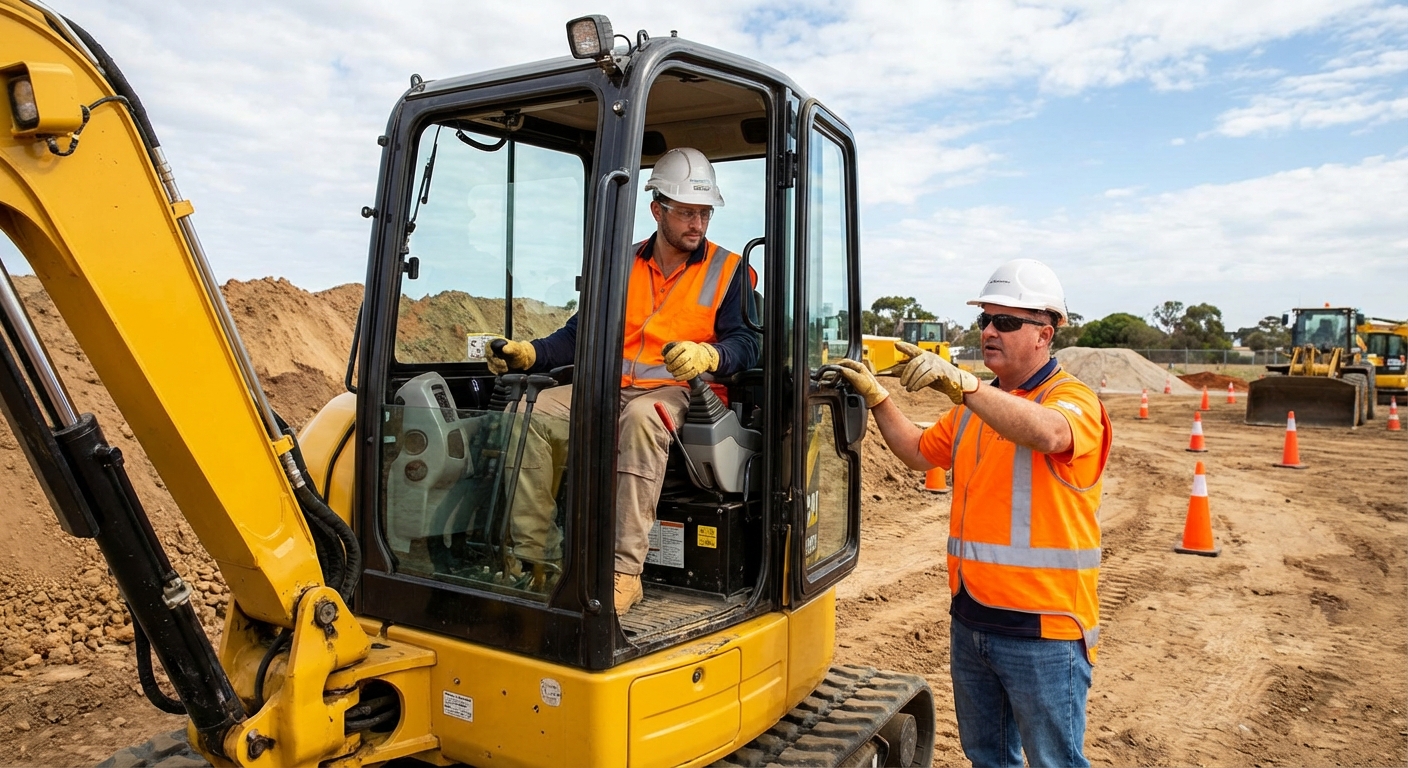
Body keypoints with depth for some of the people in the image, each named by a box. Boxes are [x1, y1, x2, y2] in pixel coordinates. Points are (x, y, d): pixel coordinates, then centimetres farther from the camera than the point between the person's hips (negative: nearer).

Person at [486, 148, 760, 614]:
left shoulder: (727, 271, 7)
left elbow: (746, 344, -5)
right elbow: (581, 334, 15)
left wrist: (707, 355, -27)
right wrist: (529, 354, -2)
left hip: (678, 392, -4)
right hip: (611, 388, 5)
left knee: (641, 417, -40)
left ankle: (625, 572, -39)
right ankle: (530, 554, -15)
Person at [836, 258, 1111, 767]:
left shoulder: (1074, 400, -12)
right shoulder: (975, 404, 12)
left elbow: (1047, 433, -35)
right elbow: (920, 452, 19)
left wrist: (960, 382, -42)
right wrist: (876, 397, 7)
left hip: (1041, 629, -7)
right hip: (970, 620, 7)